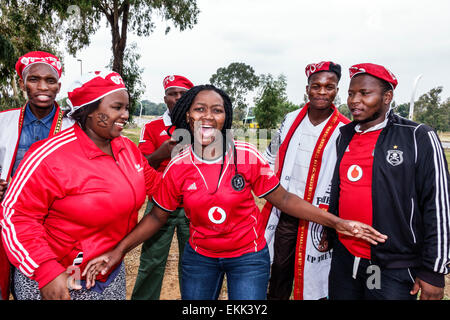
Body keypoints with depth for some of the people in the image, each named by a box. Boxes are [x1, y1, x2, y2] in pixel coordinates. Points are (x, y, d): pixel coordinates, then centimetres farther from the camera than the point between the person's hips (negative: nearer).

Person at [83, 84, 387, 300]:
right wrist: (119, 251, -8)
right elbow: (158, 216, 0)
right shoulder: (178, 167, -11)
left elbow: (282, 198, -9)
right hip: (199, 257, 2)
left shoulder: (248, 157, -17)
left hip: (248, 257, -2)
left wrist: (337, 222, -13)